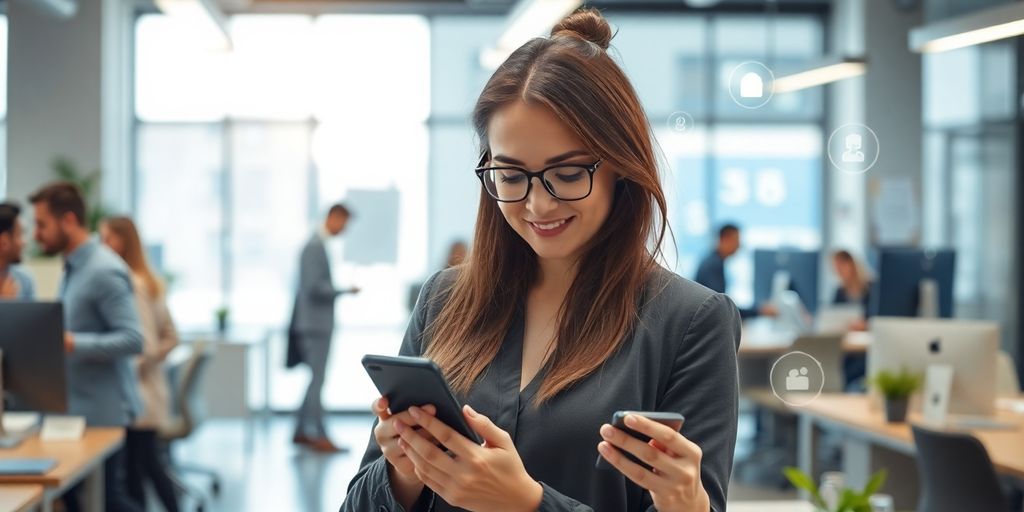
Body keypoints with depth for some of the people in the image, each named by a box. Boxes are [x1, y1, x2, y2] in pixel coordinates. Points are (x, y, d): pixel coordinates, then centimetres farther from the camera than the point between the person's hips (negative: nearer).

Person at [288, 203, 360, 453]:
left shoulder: (319, 245, 14)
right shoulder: (315, 247, -15)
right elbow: (314, 286, -22)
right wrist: (345, 290, -15)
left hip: (318, 323, 10)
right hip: (316, 323, -10)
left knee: (316, 379, 13)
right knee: (318, 379, -7)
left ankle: (301, 431, 18)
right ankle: (319, 436, -5)